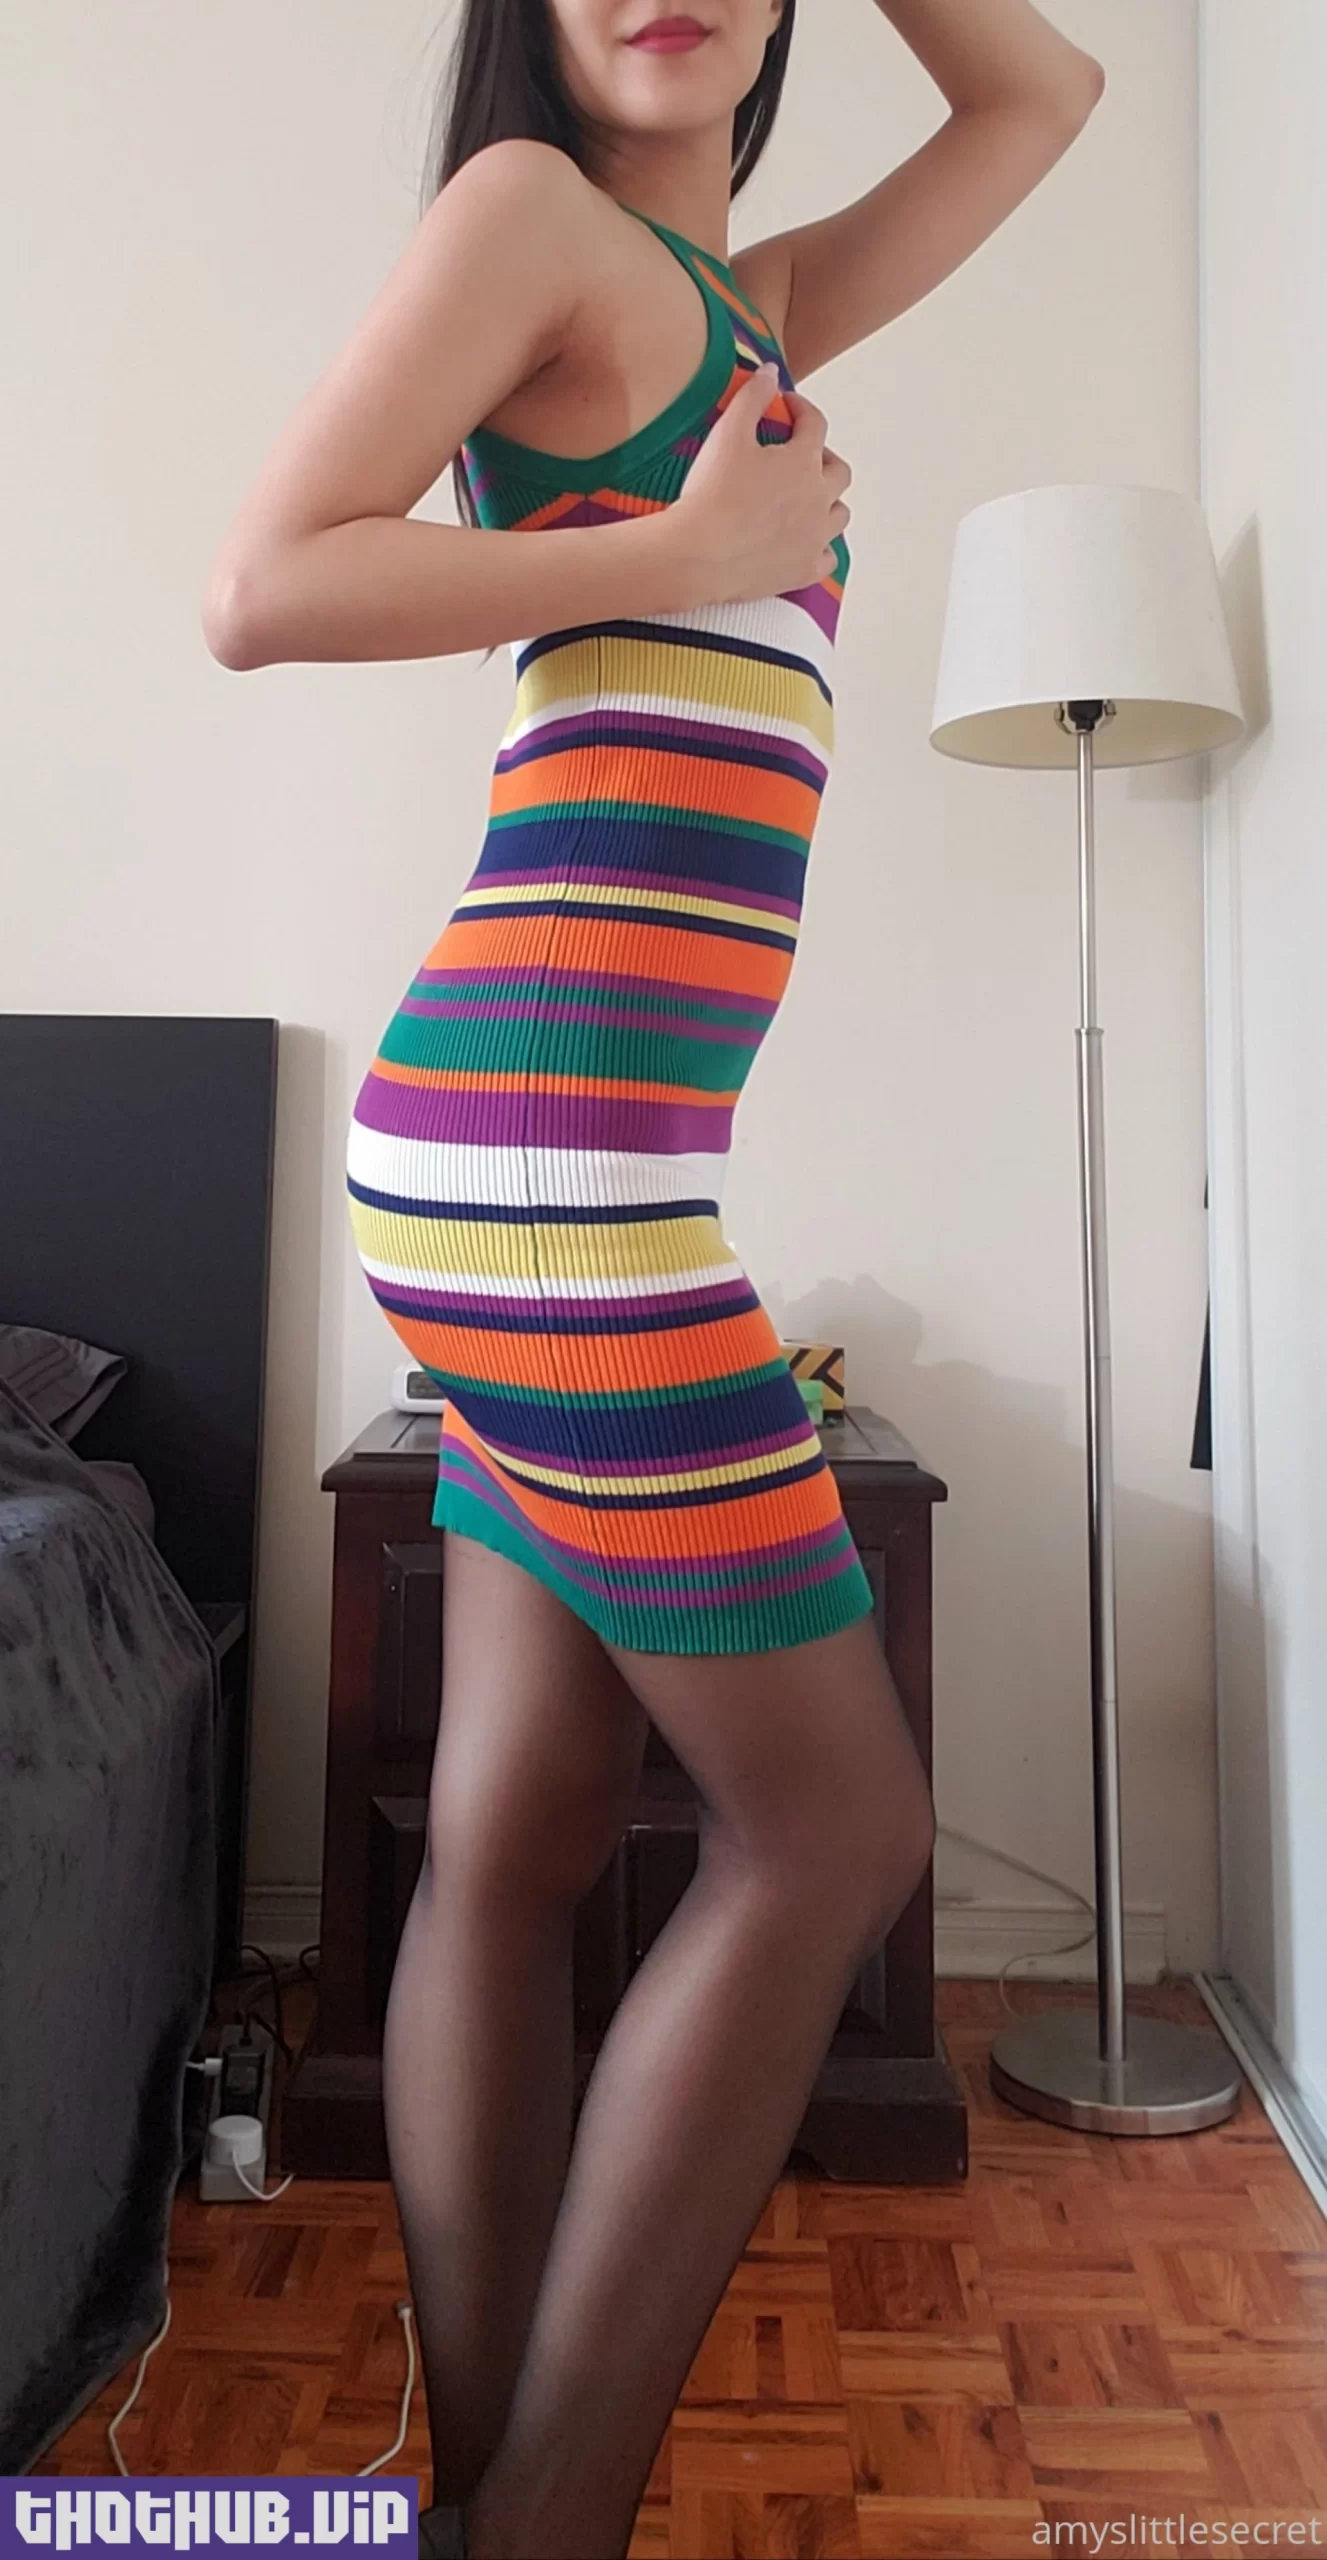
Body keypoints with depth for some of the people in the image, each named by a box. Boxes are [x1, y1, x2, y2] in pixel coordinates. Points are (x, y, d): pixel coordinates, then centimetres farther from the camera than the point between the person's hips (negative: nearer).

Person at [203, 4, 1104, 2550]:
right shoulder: (527, 205, 6)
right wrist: (694, 549, -5)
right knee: (831, 1819, -3)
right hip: (547, 1131, -8)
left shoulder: (754, 299, 29)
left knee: (521, 1832, 8)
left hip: (546, 1175, 8)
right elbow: (259, 586, -6)